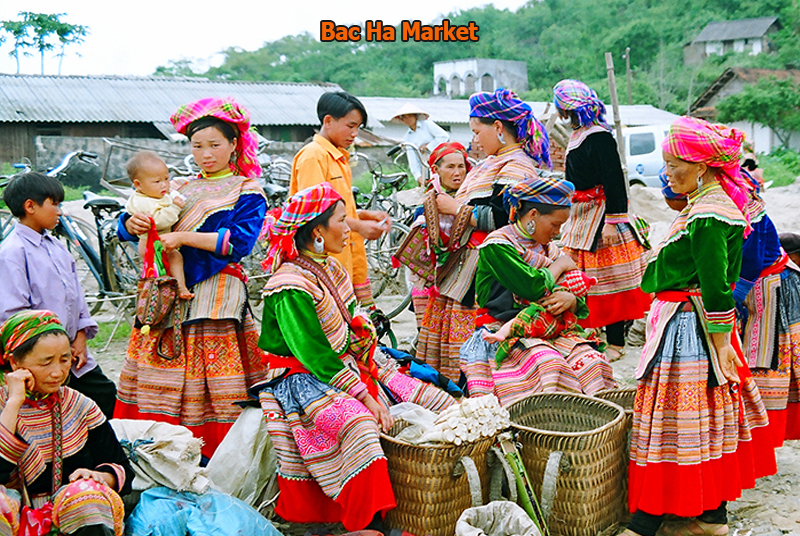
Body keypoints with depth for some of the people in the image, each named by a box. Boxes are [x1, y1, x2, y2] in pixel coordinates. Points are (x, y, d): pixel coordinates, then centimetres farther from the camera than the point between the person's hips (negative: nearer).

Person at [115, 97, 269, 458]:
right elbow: (128, 225, 15)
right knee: (163, 384, 1)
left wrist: (183, 237, -16)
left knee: (212, 389, -7)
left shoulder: (246, 192, 5)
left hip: (216, 296, -5)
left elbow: (239, 241, -11)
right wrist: (133, 224, -9)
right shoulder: (178, 190, 19)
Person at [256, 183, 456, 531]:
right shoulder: (291, 287, -18)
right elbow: (316, 355, -21)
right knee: (357, 423, -36)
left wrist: (388, 375, 2)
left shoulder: (331, 269, 10)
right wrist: (365, 396, -22)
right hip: (304, 381, -9)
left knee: (430, 401, -2)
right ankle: (367, 523, -27)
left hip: (348, 368, 9)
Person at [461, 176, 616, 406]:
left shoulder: (548, 248, 17)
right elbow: (532, 288, -20)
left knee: (591, 360, -21)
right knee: (548, 362, -35)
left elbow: (581, 297, 18)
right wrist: (560, 265, -2)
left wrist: (571, 299, -8)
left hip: (553, 331, 6)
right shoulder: (497, 245, -7)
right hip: (506, 333, -6)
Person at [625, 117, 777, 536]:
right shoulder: (711, 205, 12)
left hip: (687, 329, -10)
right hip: (691, 326, 10)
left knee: (672, 421, -4)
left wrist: (721, 344, -18)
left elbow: (716, 288, -21)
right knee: (707, 416, 15)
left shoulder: (707, 218, -20)